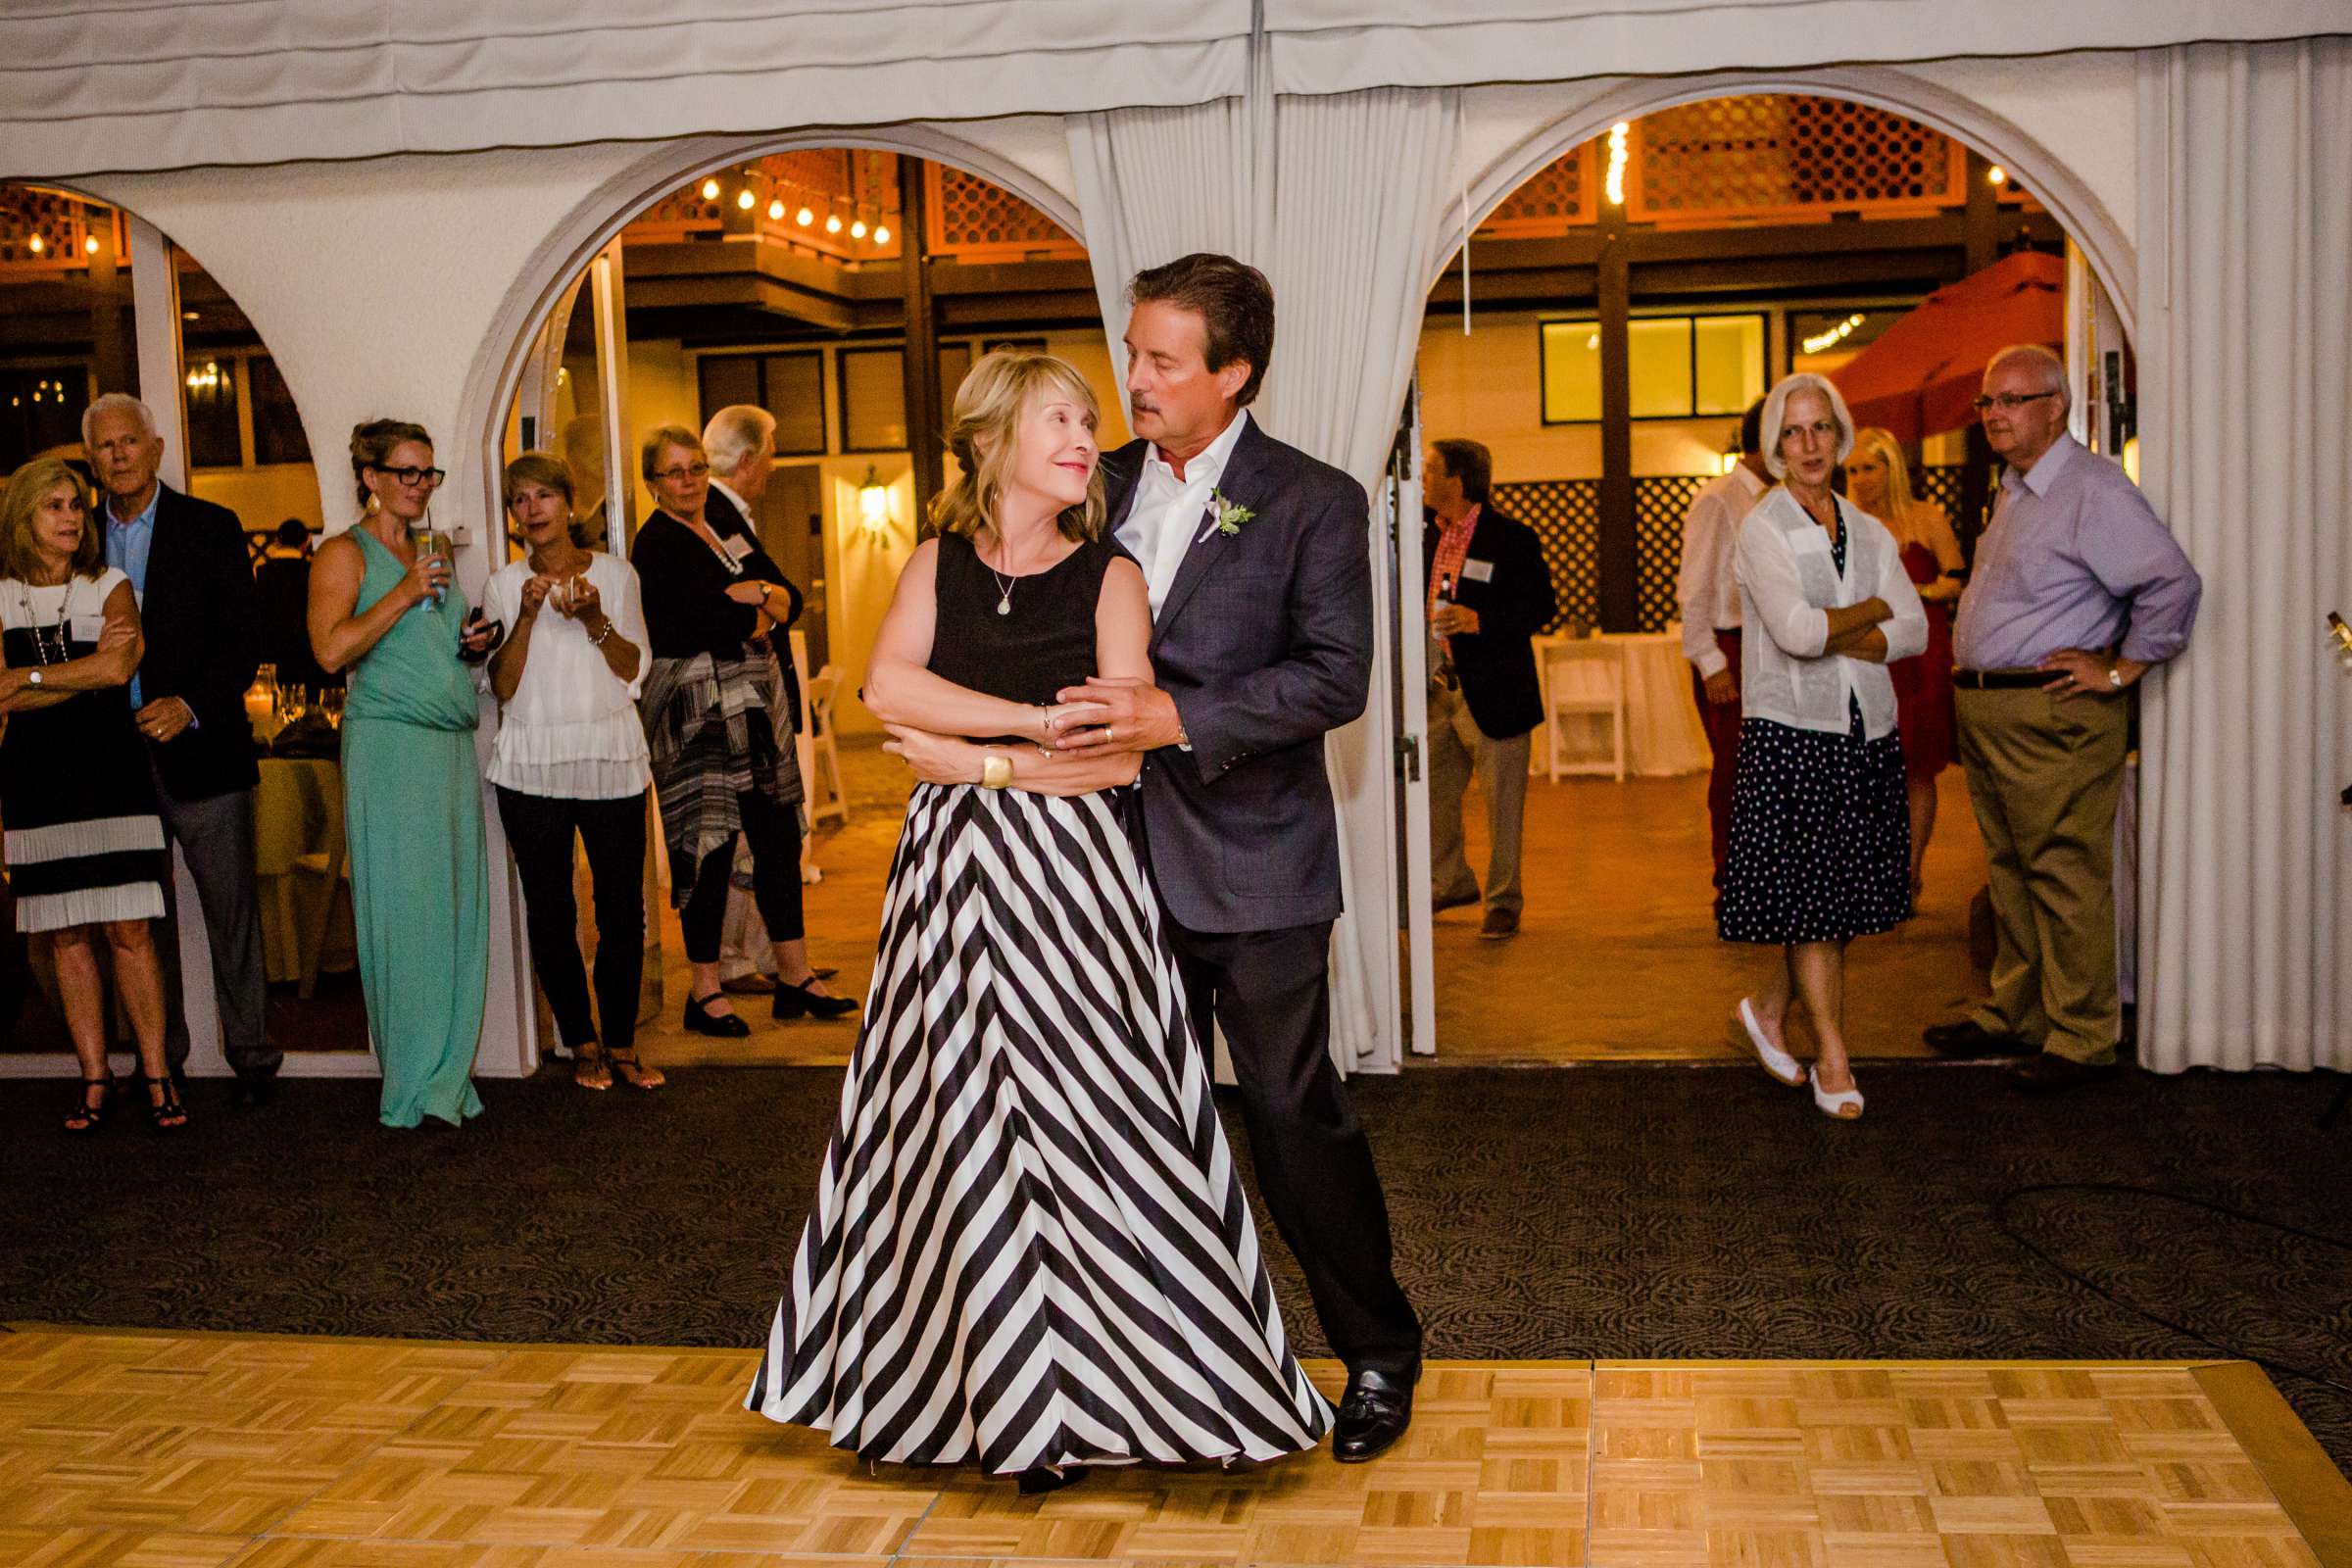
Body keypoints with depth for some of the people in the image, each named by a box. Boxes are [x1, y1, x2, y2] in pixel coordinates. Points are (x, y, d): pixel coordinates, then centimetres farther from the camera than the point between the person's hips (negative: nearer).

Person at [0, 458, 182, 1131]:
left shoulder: (111, 587, 7)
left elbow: (119, 669, -11)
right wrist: (84, 668, -9)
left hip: (110, 773, -1)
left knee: (128, 930, -4)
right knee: (66, 937, 3)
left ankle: (157, 1074, 1)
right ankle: (95, 1078, 9)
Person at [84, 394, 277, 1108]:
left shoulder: (211, 528, 1)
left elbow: (244, 640, -4)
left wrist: (190, 706, -18)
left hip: (198, 752, -3)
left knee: (231, 908, 1)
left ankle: (250, 1055, 9)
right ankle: (158, 1057, 21)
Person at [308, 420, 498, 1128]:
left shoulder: (430, 552, 19)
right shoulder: (345, 553, -2)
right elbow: (332, 649, -15)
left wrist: (473, 642, 10)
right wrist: (406, 592, -17)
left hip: (452, 745, 7)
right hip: (390, 745, -7)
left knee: (457, 907, 5)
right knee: (406, 911, -5)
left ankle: (448, 1072, 13)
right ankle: (415, 1083, 3)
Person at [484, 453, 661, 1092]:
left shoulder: (615, 574, 7)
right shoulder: (503, 585, 7)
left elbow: (633, 668, 1)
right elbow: (502, 685, -1)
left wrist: (594, 619, -14)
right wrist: (528, 616, -13)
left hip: (612, 761, 0)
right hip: (532, 766, 0)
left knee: (623, 908, -1)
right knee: (550, 910, 2)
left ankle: (621, 1044, 12)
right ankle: (583, 1044, 16)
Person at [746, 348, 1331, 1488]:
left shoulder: (1108, 574, 1)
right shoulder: (938, 564, 9)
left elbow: (1119, 756, -9)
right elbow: (889, 685, -9)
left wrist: (971, 757, -7)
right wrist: (1041, 722, -12)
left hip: (1070, 879, -3)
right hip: (953, 877, 3)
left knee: (1080, 1127, -1)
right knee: (959, 1125, 7)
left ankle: (1078, 1400, 13)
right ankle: (979, 1383, 21)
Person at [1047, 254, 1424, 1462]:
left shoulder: (1314, 502, -6)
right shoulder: (1105, 486, 8)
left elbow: (1338, 675, -14)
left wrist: (1182, 717, -22)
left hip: (1253, 864, -5)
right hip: (1130, 860, 5)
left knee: (1295, 1114, 2)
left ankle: (1378, 1352, 21)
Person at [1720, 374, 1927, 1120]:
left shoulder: (1869, 532, 13)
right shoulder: (1762, 529, -4)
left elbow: (1915, 632, 2)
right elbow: (1795, 630, -18)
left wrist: (1831, 637, -11)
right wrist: (1872, 610, -3)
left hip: (1867, 734, 5)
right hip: (1791, 734, -5)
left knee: (1846, 893, 7)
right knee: (1808, 894, -2)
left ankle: (1769, 1006, 28)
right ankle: (1834, 1061, 6)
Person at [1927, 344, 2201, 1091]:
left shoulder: (2093, 490, -13)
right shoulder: (2014, 492, 17)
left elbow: (2174, 581, -21)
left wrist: (2122, 670, -15)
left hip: (2052, 715, -10)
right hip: (1988, 711, 10)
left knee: (2066, 876, -3)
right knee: (2011, 871, 16)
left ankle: (2081, 1038, 5)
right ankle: (2014, 1013, 27)